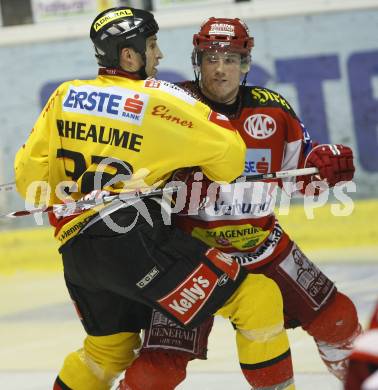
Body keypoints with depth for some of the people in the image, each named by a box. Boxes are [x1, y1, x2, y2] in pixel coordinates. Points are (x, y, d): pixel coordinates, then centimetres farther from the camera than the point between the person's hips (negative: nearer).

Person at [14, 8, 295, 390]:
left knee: (108, 349, 30)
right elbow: (228, 157, -1)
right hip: (135, 242, -8)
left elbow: (30, 176, 14)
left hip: (75, 251, 8)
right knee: (258, 299, -5)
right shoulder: (158, 98, -3)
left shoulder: (65, 96, 12)